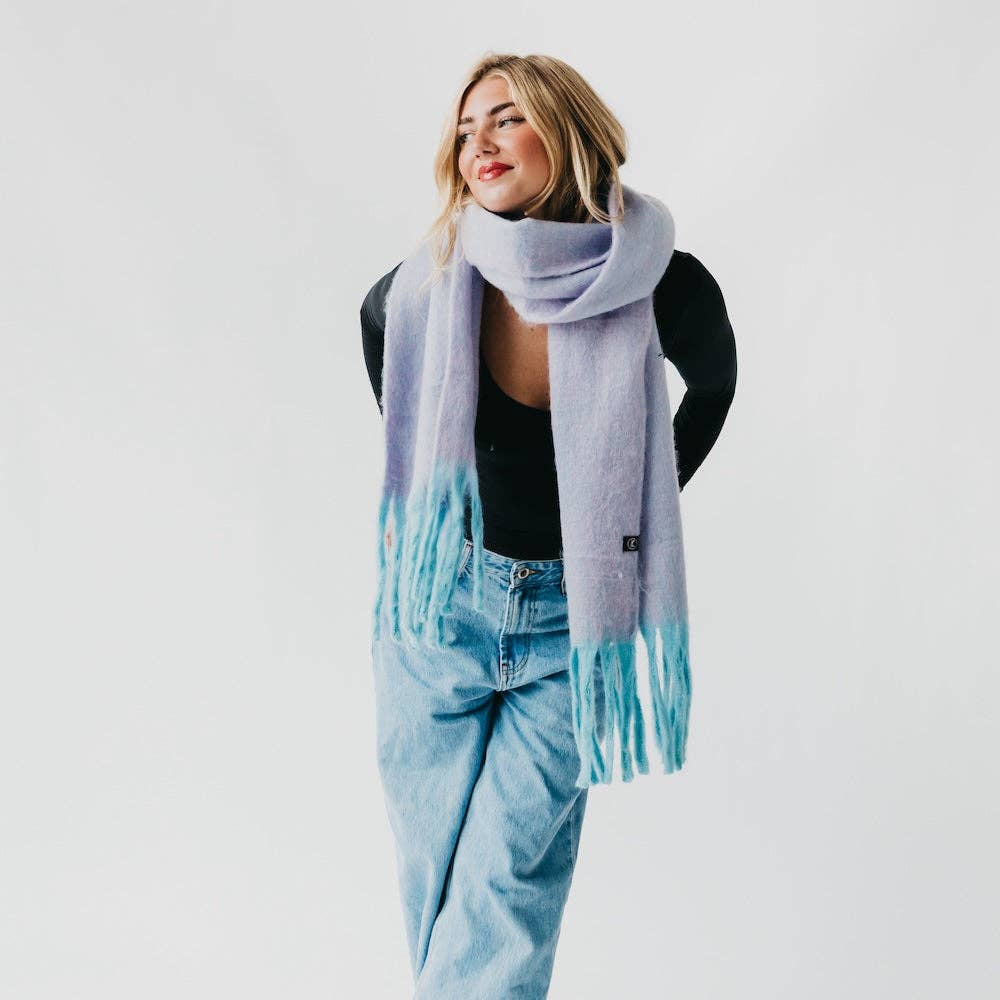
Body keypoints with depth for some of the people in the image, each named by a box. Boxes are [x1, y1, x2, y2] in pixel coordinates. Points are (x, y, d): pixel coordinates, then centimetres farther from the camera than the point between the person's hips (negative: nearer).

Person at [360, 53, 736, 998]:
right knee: (434, 882, 11)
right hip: (439, 603, 1)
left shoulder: (666, 292, -15)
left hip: (575, 613, -1)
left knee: (507, 889, -1)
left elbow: (712, 387, 4)